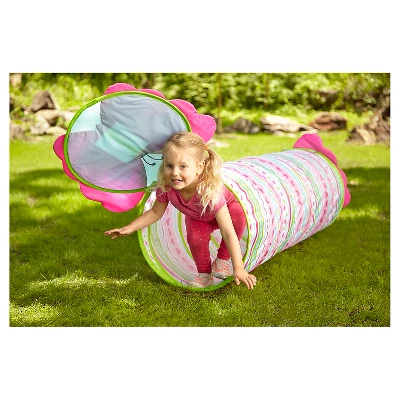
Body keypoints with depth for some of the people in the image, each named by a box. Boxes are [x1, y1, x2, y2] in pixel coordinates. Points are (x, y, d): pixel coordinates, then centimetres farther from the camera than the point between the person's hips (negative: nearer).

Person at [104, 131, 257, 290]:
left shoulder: (210, 190, -46)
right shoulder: (166, 187, -34)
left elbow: (228, 232, -45)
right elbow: (155, 212, -10)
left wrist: (239, 269, -47)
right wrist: (129, 228, -19)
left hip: (226, 207, -3)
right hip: (197, 218, 3)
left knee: (238, 216, -33)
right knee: (195, 238, -26)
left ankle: (222, 259, -9)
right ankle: (205, 274, 2)